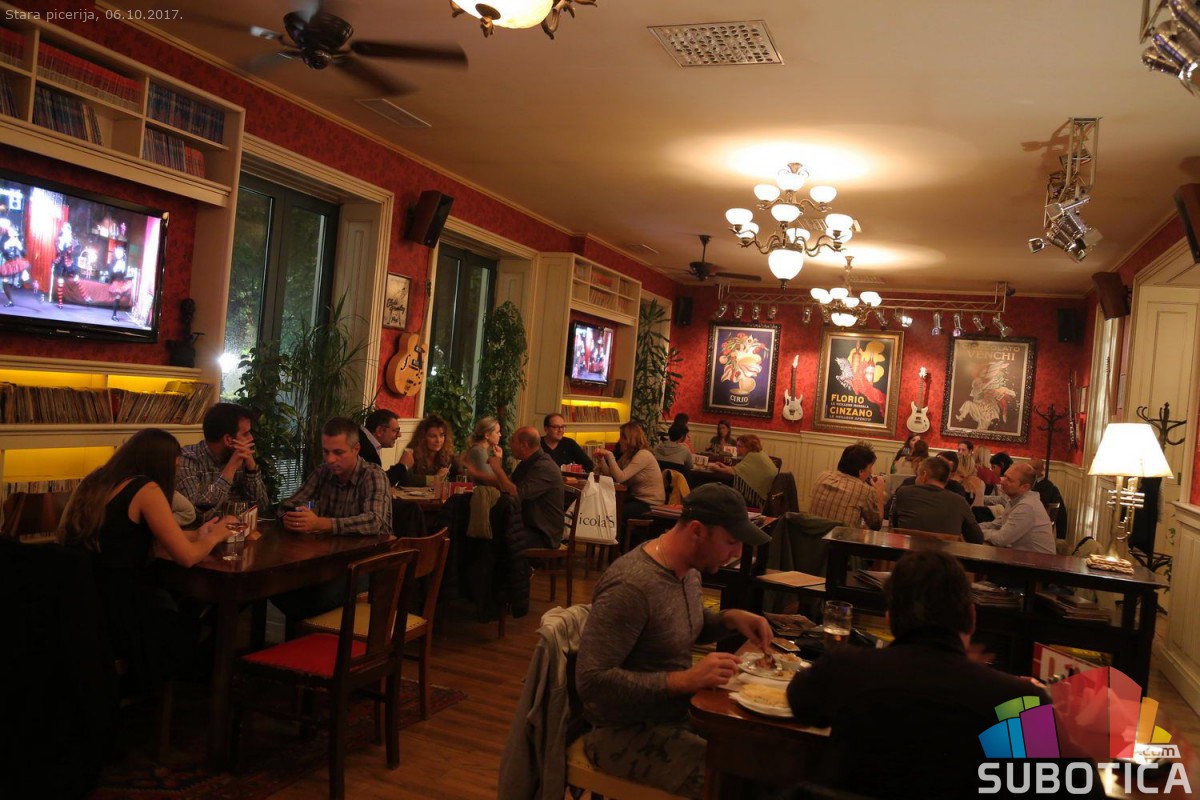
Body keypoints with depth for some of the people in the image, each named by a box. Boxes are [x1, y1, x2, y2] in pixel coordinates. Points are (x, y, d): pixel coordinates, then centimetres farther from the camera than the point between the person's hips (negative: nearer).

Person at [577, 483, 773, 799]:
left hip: (677, 711, 8)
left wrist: (731, 618, 0)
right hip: (628, 732, -8)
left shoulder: (688, 568, 0)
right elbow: (591, 680, -28)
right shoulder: (630, 586, -27)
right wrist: (685, 680, -31)